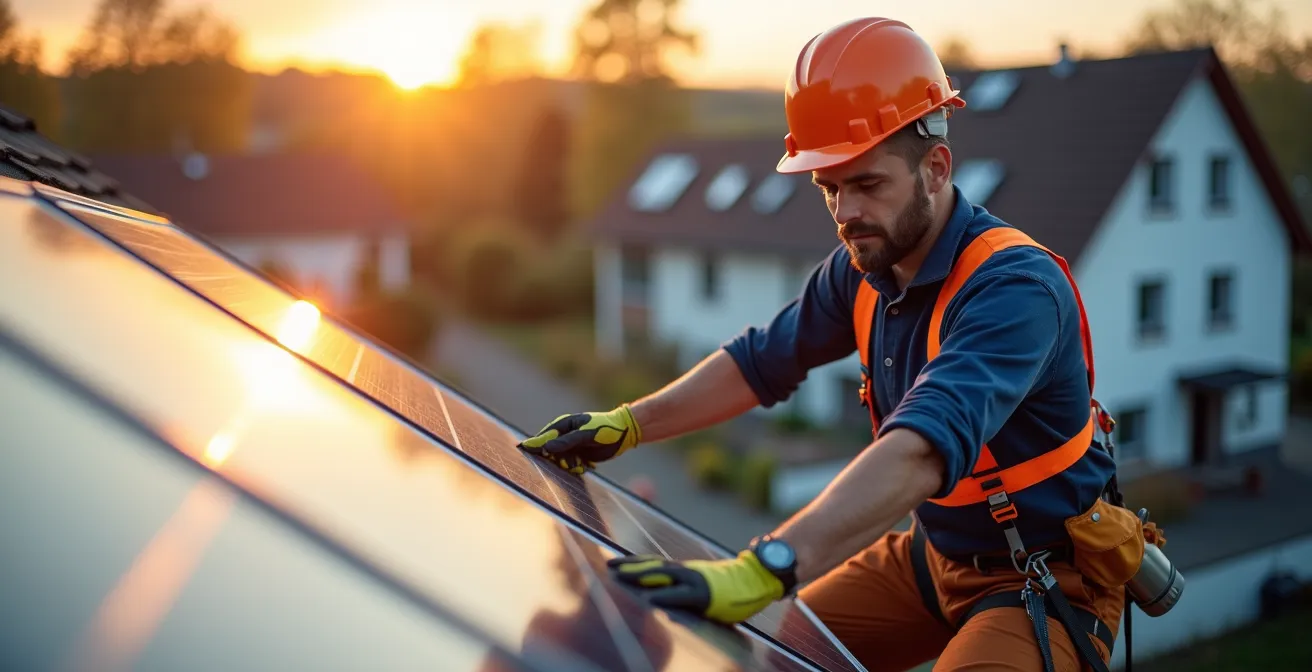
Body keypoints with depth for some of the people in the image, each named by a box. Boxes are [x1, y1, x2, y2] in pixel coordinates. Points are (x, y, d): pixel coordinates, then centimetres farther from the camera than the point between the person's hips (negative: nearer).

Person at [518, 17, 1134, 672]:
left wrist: (764, 571, -54)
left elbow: (923, 449, -44)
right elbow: (762, 359, 8)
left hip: (1046, 581, -7)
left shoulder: (1014, 287, -29)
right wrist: (627, 425, 0)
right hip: (933, 551, 7)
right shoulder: (862, 269, -5)